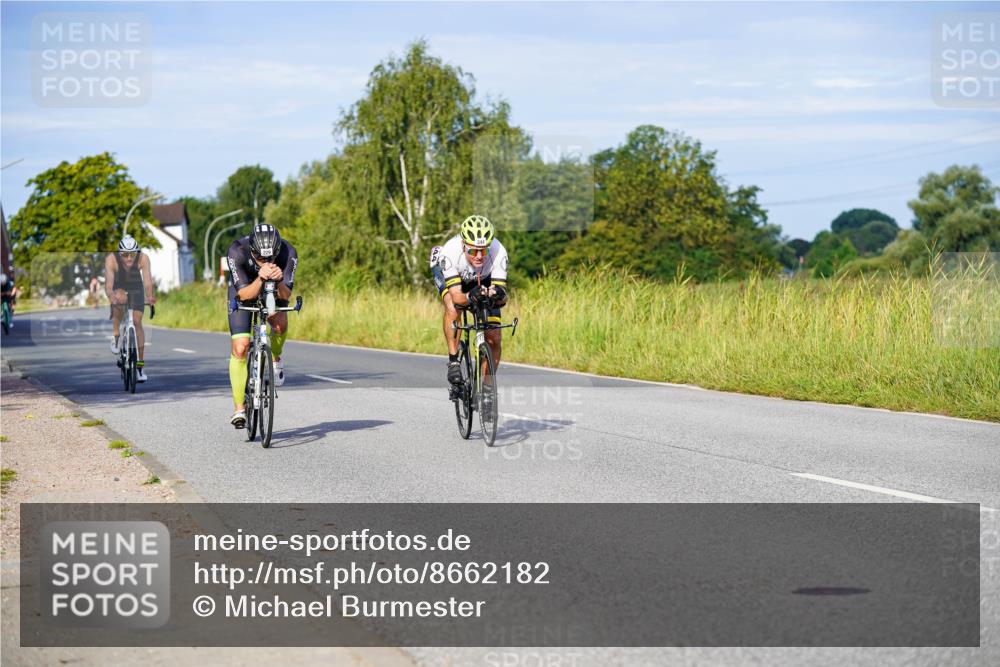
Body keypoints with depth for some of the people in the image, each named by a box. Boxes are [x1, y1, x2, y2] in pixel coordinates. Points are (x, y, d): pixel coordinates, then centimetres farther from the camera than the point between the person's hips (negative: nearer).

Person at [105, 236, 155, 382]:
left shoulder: (143, 258, -30)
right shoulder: (111, 259, -33)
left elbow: (147, 281, -38)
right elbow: (108, 285, -40)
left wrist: (149, 296, -58)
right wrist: (111, 296, -60)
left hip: (136, 289, 1)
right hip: (118, 288, -1)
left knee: (137, 322, -9)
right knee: (120, 299, -36)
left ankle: (140, 364, -2)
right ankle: (116, 335, -15)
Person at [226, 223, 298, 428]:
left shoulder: (288, 253, -32)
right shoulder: (237, 252, -35)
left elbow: (285, 296, -30)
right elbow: (244, 295, -35)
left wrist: (279, 280, -51)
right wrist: (260, 278, -53)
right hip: (244, 290, -1)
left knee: (280, 323, -29)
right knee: (240, 347, -14)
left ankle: (276, 359, 4)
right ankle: (239, 409, -6)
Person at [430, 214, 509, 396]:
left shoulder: (498, 253, -38)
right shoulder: (450, 252, -41)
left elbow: (502, 299, -37)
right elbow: (456, 296, -43)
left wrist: (498, 295, -60)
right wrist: (470, 297, -64)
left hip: (482, 279, 2)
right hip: (446, 273, -2)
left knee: (494, 339, -8)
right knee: (453, 307, -35)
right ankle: (453, 361, -21)